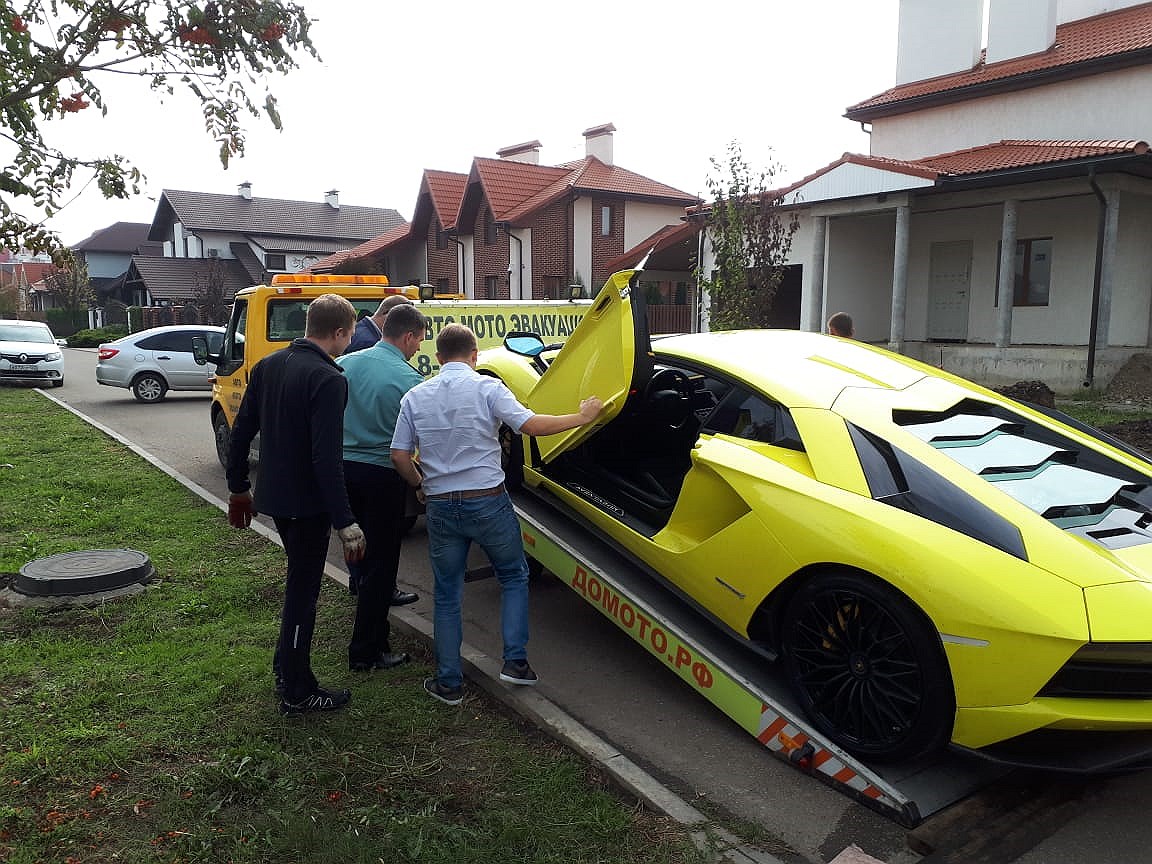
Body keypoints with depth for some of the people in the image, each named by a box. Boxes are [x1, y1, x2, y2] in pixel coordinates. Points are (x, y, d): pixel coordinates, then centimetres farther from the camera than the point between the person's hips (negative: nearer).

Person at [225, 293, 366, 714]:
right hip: (307, 504, -8)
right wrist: (345, 523, -25)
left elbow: (241, 431, 10)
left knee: (300, 580, 25)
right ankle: (297, 692, 18)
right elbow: (327, 458, -27)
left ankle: (285, 665, 39)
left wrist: (238, 487, 20)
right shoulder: (328, 379, -21)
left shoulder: (267, 366, 4)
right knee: (302, 591, 5)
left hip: (273, 496, 8)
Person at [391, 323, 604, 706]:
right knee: (514, 577, 20)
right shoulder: (487, 387, -8)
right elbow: (530, 424, -18)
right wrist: (582, 416, -7)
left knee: (446, 594, 15)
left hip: (441, 507, 3)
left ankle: (449, 683, 20)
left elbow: (399, 455, 2)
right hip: (488, 502, -2)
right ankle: (515, 661, 13)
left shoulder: (415, 396, 3)